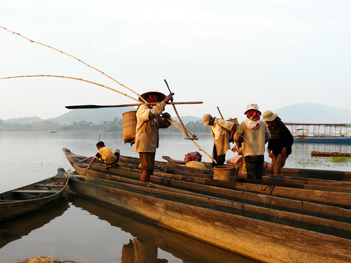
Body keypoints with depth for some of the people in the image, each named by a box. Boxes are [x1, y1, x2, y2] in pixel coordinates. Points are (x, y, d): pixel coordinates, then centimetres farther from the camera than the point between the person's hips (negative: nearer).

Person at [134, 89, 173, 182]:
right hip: (145, 145, -10)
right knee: (147, 169, -13)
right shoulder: (143, 108, -8)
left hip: (151, 146, 10)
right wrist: (164, 102, -31)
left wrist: (166, 116, -3)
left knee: (147, 170, 11)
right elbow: (150, 114, -33)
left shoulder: (153, 109, 22)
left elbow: (165, 123, 20)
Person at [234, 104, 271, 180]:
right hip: (260, 153, 2)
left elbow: (236, 137, -3)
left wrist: (238, 143, 17)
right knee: (259, 175, 13)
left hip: (249, 153, -2)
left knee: (251, 175, 2)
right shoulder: (263, 124, 0)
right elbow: (268, 136, 11)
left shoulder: (244, 124, -7)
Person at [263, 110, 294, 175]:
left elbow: (290, 139, -11)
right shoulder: (269, 128, 5)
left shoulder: (281, 126, -15)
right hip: (275, 152, 7)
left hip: (283, 152, -7)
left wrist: (285, 148, -25)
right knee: (273, 170, 1)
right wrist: (269, 151, 5)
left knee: (276, 168, -20)